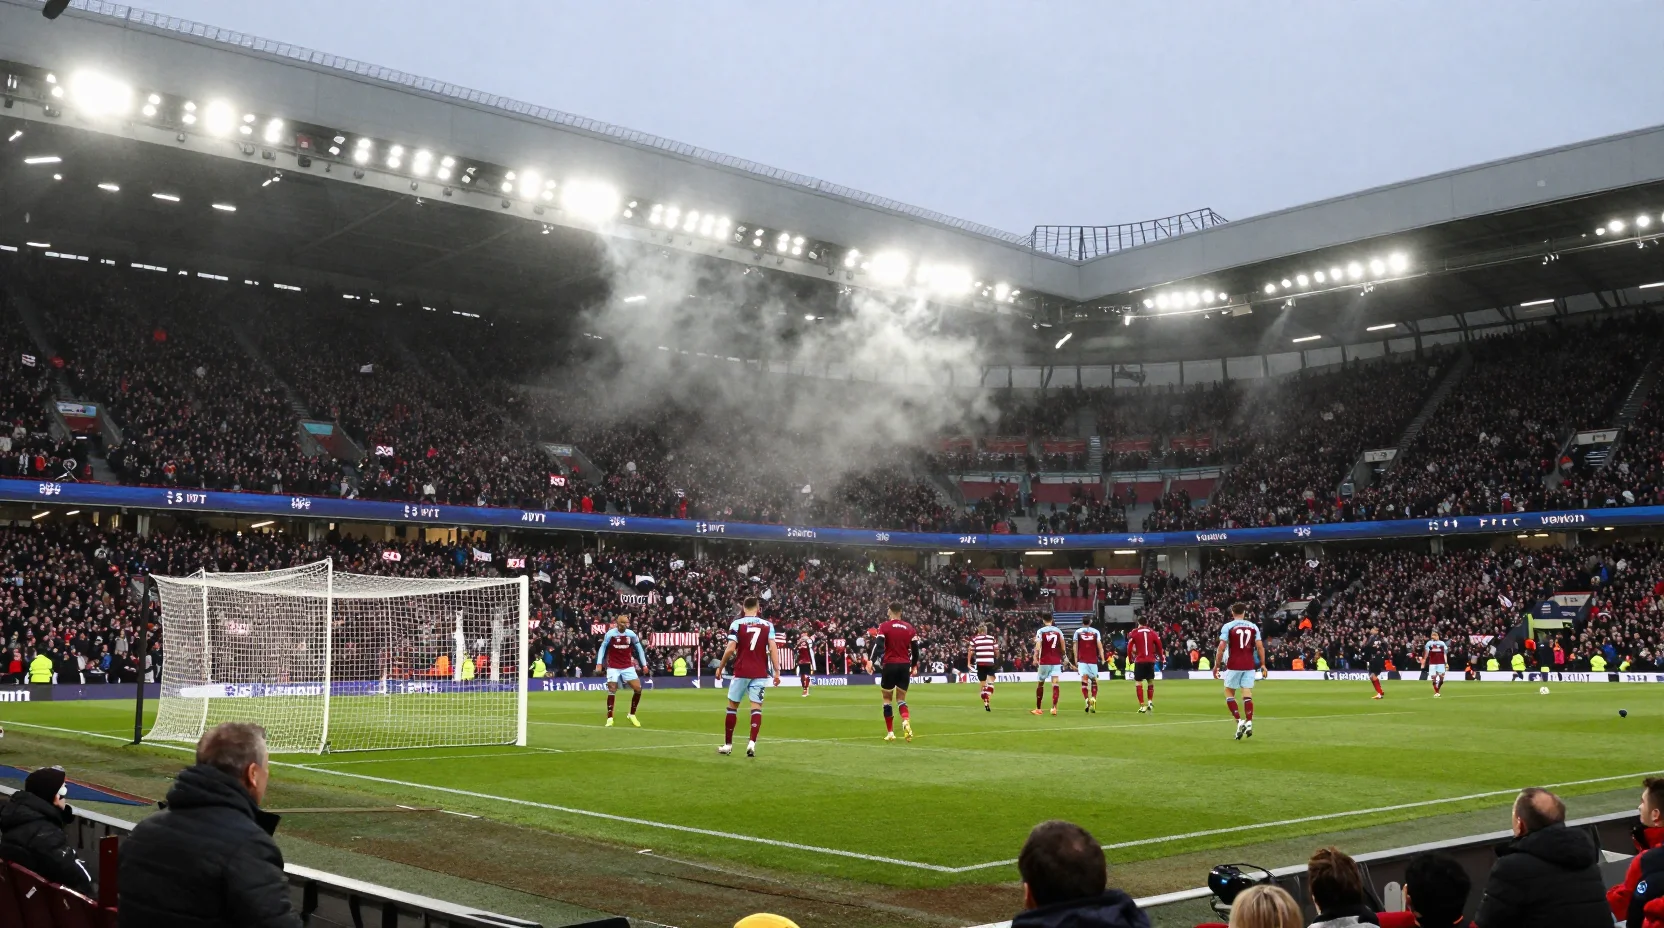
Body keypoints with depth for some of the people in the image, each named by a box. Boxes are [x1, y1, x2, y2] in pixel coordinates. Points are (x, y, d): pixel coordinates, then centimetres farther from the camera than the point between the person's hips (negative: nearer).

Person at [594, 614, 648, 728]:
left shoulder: (631, 634, -4)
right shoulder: (610, 634, -10)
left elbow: (639, 649, 7)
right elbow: (602, 648, 0)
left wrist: (644, 664, 6)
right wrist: (599, 663, -7)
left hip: (628, 666, 2)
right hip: (613, 667, -2)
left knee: (638, 689, -6)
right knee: (612, 690, -9)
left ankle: (632, 715, 12)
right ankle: (610, 718, 1)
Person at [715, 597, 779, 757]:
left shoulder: (737, 624, -2)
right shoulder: (767, 625, 3)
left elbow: (730, 649, -9)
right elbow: (772, 648, -6)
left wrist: (720, 667, 1)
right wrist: (776, 671, -6)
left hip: (741, 672, -1)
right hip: (760, 673, 1)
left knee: (732, 705, 11)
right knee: (756, 706, 1)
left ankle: (728, 744, 17)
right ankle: (752, 743, -15)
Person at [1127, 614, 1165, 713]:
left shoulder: (1134, 633, -1)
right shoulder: (1152, 632, 6)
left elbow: (1129, 647, -4)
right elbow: (1159, 646, 7)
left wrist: (1130, 658, 7)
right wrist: (1161, 656, 19)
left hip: (1139, 661, -3)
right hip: (1151, 660, 3)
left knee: (1138, 683, 2)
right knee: (1150, 682, 21)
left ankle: (1143, 705, -4)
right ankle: (1150, 701, 12)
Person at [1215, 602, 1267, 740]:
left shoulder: (1227, 627, -3)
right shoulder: (1253, 627, 6)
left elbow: (1222, 648, -9)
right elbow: (1260, 647, 1)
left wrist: (1216, 665, -3)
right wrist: (1263, 664, 9)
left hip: (1233, 666, -3)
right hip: (1249, 666, 3)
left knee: (1229, 693, 9)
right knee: (1247, 694, 4)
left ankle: (1239, 721, -4)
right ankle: (1249, 723, -5)